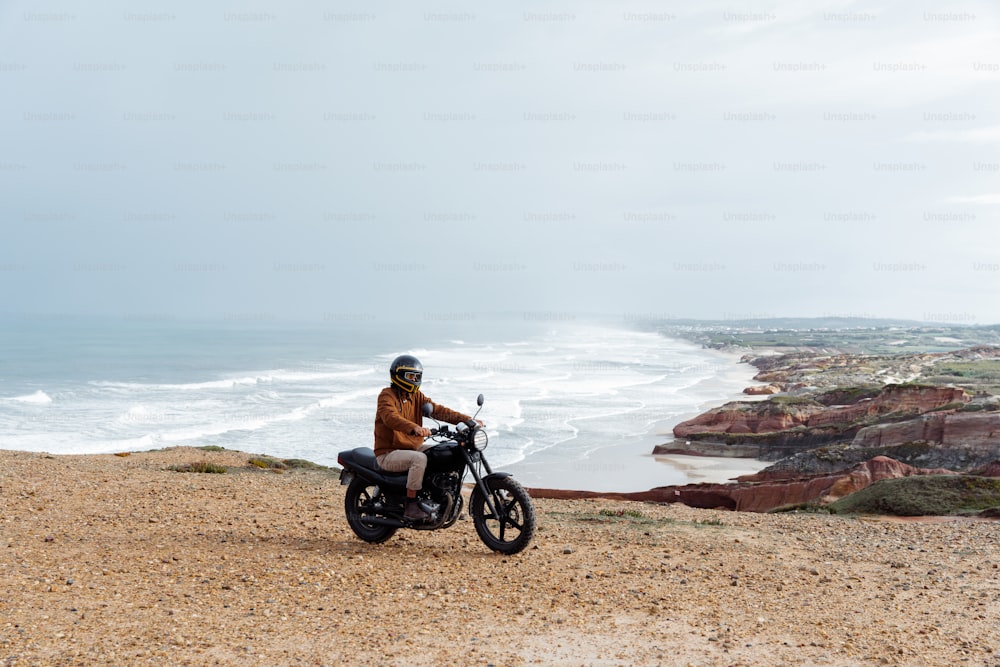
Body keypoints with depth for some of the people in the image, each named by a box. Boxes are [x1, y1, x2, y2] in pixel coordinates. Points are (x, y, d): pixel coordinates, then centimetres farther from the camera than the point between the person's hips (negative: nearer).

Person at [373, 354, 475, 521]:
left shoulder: (416, 396, 13)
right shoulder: (387, 395, -10)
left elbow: (437, 410, 1)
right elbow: (391, 417, -31)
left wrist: (466, 419, -14)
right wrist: (415, 428, -50)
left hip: (413, 447, 8)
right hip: (388, 453, -8)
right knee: (420, 458, -33)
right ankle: (411, 506, -25)